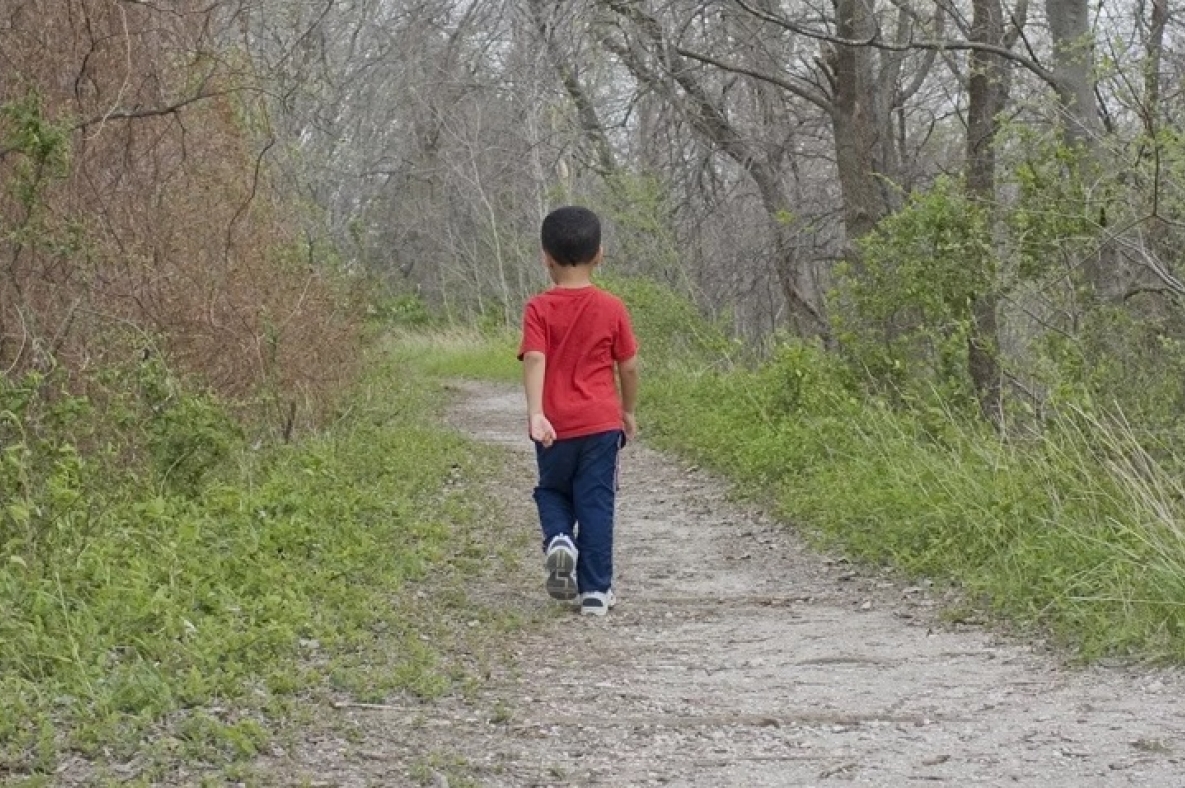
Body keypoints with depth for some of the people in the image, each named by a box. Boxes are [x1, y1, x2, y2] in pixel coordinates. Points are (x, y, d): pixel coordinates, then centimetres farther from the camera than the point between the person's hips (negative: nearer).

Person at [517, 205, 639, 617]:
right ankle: (596, 591, 4)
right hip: (601, 422, 0)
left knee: (552, 491, 21)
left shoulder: (539, 309, -5)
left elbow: (535, 360, -18)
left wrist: (535, 413, -26)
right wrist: (629, 412, 17)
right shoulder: (612, 308, -2)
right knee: (596, 503, 5)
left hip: (554, 425, 0)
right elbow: (629, 367, 2)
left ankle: (558, 539, -8)